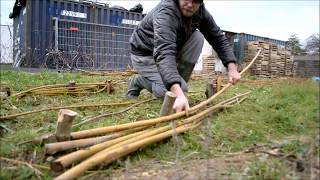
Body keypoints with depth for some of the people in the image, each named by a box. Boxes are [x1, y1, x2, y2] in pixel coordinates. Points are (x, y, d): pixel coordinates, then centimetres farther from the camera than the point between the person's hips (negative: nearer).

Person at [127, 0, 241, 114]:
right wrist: (179, 94, -59)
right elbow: (164, 53, -48)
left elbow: (218, 38, -5)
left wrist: (232, 68, -21)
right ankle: (137, 81, 3)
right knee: (172, 91, -23)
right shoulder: (166, 11, -33)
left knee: (198, 38, -16)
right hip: (145, 54, -6)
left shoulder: (200, 11, -12)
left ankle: (179, 85, -5)